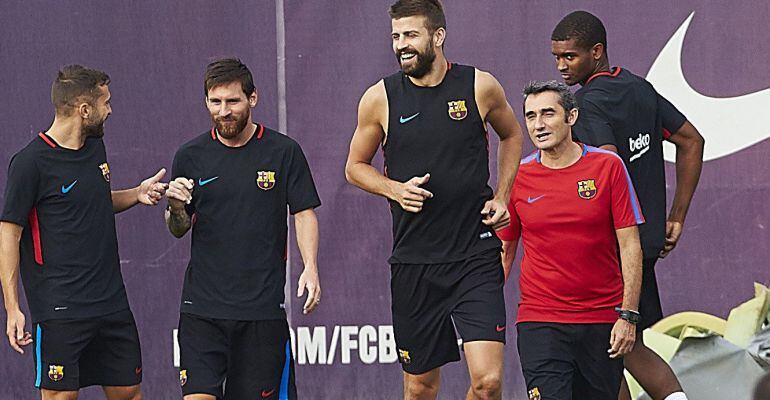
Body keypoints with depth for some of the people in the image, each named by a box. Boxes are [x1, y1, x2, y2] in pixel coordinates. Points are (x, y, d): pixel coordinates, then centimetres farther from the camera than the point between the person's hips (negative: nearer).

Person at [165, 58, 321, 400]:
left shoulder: (284, 152, 2)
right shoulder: (190, 156, 6)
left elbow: (304, 214, 4)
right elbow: (178, 230, 13)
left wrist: (310, 267, -12)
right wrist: (176, 208, -11)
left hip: (263, 307, -1)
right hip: (202, 305, 1)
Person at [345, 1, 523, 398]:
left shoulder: (480, 87, -2)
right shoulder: (380, 98, -1)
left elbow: (511, 135, 19)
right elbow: (355, 167, 12)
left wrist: (501, 197, 6)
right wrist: (395, 189, -8)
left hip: (476, 257, -1)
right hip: (413, 261, 1)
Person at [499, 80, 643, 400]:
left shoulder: (608, 166, -1)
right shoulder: (518, 178, 3)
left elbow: (629, 245, -1)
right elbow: (503, 251, 12)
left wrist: (628, 316, -7)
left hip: (603, 321, 0)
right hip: (539, 322, 0)